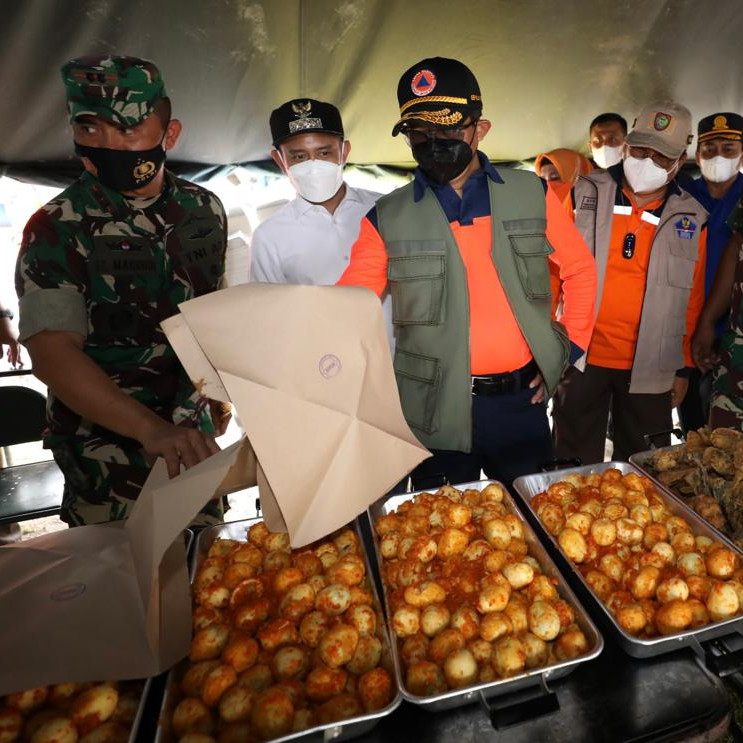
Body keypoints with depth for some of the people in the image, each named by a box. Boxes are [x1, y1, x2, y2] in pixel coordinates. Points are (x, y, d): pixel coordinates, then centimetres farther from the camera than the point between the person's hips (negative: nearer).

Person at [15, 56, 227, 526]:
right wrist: (151, 428, -34)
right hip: (106, 449, -4)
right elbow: (52, 353, -21)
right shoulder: (56, 228, -13)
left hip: (194, 433, 4)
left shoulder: (205, 209, 0)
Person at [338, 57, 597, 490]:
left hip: (521, 400, 2)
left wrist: (570, 349, 6)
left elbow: (580, 269, 12)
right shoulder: (387, 219, -3)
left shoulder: (531, 194, 2)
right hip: (437, 410, -1)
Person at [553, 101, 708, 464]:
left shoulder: (691, 219, 4)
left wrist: (684, 368, 9)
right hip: (581, 359, -1)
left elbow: (693, 301, 8)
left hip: (650, 370, 2)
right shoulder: (585, 195, -1)